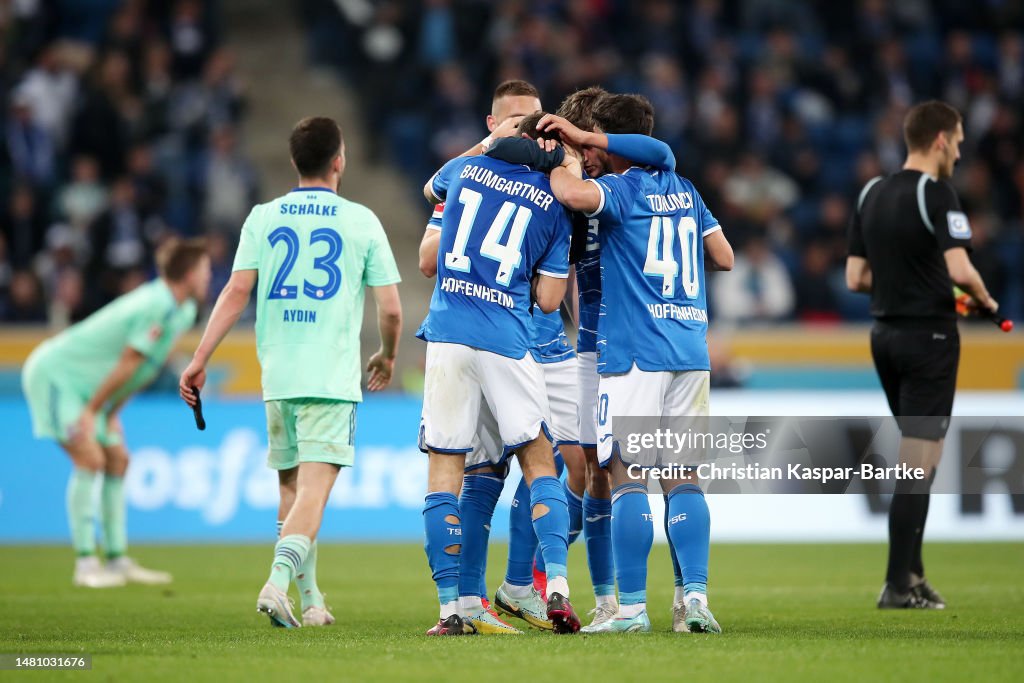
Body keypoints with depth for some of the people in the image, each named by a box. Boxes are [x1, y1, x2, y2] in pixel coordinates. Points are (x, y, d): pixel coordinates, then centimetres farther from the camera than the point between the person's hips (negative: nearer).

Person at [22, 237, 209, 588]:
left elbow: (140, 371, 11)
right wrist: (92, 411, -18)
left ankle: (117, 560, 14)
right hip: (54, 372, -10)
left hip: (82, 383, 10)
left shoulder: (183, 311, 5)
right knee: (89, 457, -18)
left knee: (118, 460, 9)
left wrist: (112, 413, 8)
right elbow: (127, 365, -23)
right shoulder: (156, 306, -27)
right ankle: (85, 564, -17)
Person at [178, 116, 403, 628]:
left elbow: (237, 291, -3)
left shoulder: (263, 218, 6)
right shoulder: (361, 221, 2)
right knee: (313, 487, -11)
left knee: (292, 488, 16)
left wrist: (200, 360, -1)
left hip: (277, 376, 3)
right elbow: (390, 308, 2)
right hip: (333, 378, -3)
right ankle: (279, 579, -32)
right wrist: (387, 356, 21)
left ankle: (310, 599, 21)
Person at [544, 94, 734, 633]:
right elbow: (723, 257, 18)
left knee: (626, 473, -4)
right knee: (682, 476, 8)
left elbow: (574, 195, -29)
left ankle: (632, 607, -7)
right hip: (691, 350, 7)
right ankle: (695, 594, -2)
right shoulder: (685, 192, 14)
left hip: (634, 352, -6)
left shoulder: (620, 189, -7)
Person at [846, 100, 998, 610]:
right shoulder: (935, 192, -14)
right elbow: (959, 268, -24)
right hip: (928, 335, -8)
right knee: (919, 463, -4)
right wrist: (984, 300, -5)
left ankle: (912, 572, 18)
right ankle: (899, 586, -4)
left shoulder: (871, 194, 9)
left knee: (917, 459, 19)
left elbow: (856, 278, 9)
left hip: (885, 334, 8)